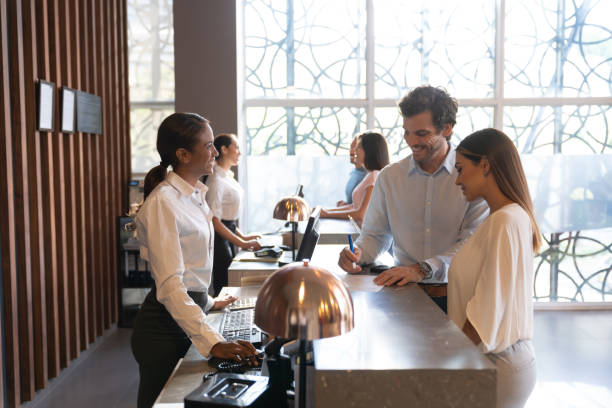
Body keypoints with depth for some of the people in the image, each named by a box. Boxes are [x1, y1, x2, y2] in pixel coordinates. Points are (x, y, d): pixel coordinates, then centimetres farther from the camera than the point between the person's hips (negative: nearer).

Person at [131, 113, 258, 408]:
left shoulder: (194, 194, 8)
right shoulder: (162, 202, -20)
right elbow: (170, 286, -27)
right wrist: (212, 342, -34)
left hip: (191, 310, 9)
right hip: (165, 326, -9)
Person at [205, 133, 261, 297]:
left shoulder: (228, 176, 13)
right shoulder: (216, 179, -17)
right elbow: (214, 220, -21)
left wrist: (242, 236, 13)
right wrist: (242, 243, -22)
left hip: (228, 233, 10)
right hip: (219, 239, -10)